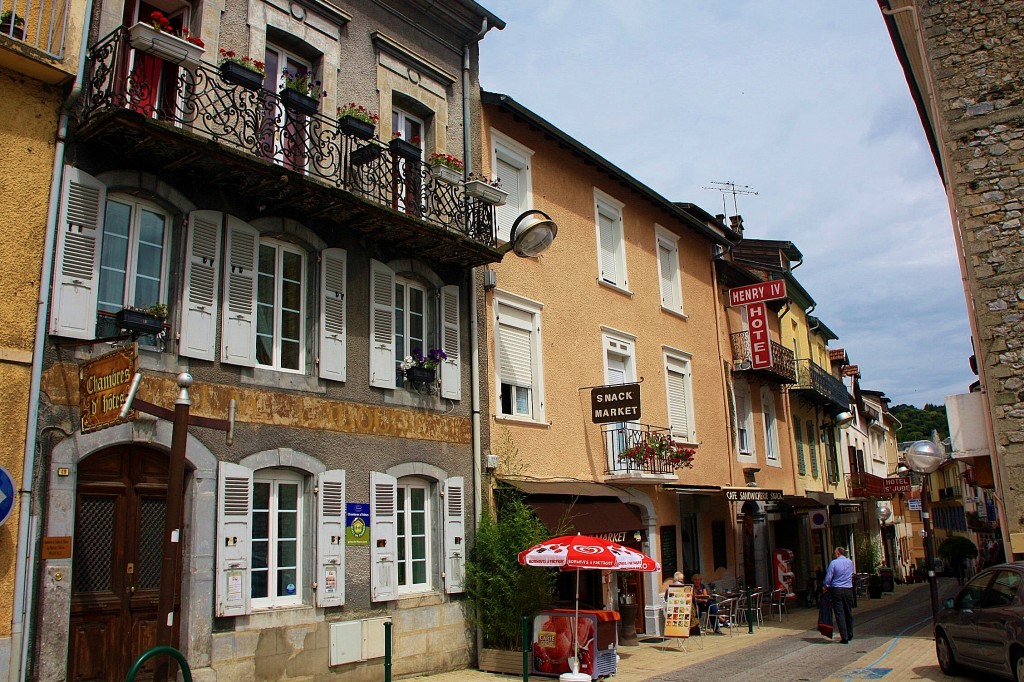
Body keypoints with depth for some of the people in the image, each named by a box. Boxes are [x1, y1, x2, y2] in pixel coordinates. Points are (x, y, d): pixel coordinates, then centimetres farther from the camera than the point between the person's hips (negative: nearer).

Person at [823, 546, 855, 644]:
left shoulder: (834, 563, -9)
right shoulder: (850, 562, 6)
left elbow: (828, 578, -9)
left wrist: (826, 587, 8)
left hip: (836, 590, -4)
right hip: (848, 590, 4)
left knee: (839, 614, -1)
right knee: (849, 613, 16)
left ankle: (844, 637, -4)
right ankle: (849, 635, 27)